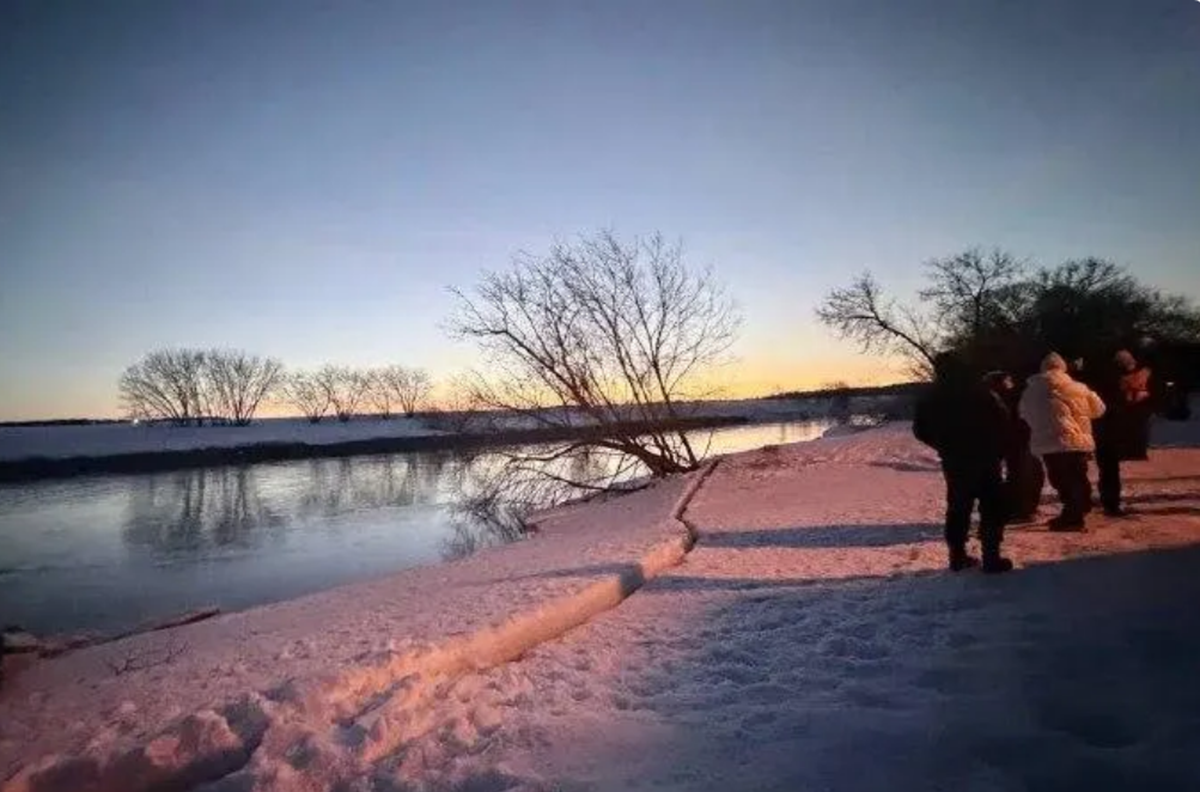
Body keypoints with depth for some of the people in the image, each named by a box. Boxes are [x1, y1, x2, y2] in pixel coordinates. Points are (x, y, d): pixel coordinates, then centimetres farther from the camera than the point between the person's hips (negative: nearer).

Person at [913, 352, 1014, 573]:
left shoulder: (931, 398, 1)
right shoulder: (977, 391, -11)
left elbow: (920, 430, 5)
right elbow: (1000, 420, -11)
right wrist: (998, 449, 4)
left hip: (953, 462, 4)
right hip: (984, 458, -4)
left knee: (958, 508, 13)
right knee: (991, 508, 3)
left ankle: (957, 556, 17)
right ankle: (991, 557, 0)